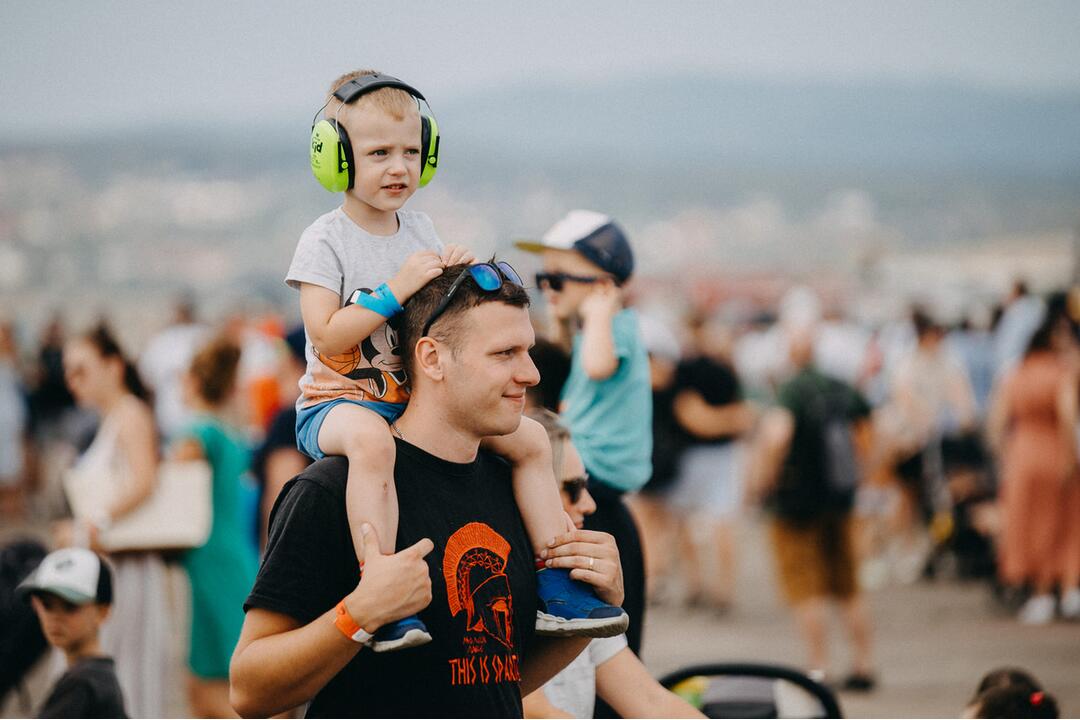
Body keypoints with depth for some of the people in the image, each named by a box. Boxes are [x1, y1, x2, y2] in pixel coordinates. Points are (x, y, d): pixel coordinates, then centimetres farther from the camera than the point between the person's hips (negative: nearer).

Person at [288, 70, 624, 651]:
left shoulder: (421, 233, 11)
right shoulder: (326, 241, -9)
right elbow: (327, 337, -19)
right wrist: (396, 289, -23)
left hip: (415, 401, 7)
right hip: (338, 401, -7)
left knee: (529, 439, -1)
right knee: (370, 438, -42)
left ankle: (556, 593, 4)